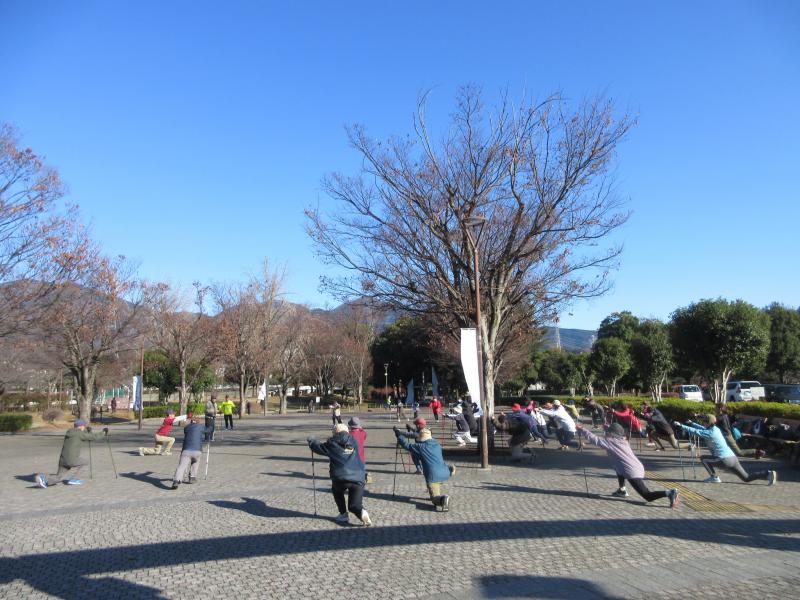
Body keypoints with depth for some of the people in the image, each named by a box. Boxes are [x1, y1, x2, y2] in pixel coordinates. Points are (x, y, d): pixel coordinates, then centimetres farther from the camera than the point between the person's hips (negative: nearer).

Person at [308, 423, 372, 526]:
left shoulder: (332, 443, 7)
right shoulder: (354, 442, 18)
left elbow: (318, 448, 20)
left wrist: (312, 440, 40)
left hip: (340, 478, -2)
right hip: (358, 478, 2)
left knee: (337, 492, 33)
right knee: (354, 506, 13)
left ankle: (343, 515, 27)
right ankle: (362, 512, -18)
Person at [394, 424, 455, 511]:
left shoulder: (420, 447, -1)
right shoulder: (437, 445, 15)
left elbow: (406, 444, 8)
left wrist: (398, 432, 20)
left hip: (433, 476, -5)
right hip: (444, 474, 5)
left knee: (435, 499, 5)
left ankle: (442, 499, -30)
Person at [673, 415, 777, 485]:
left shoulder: (710, 433, -14)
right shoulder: (715, 429, 11)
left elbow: (695, 431, -17)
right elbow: (703, 429, 29)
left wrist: (681, 425, -12)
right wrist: (692, 423, 30)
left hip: (725, 459, -9)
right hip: (732, 458, 9)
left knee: (703, 458, -2)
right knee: (747, 478, 12)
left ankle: (714, 477, -1)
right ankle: (768, 474, 0)